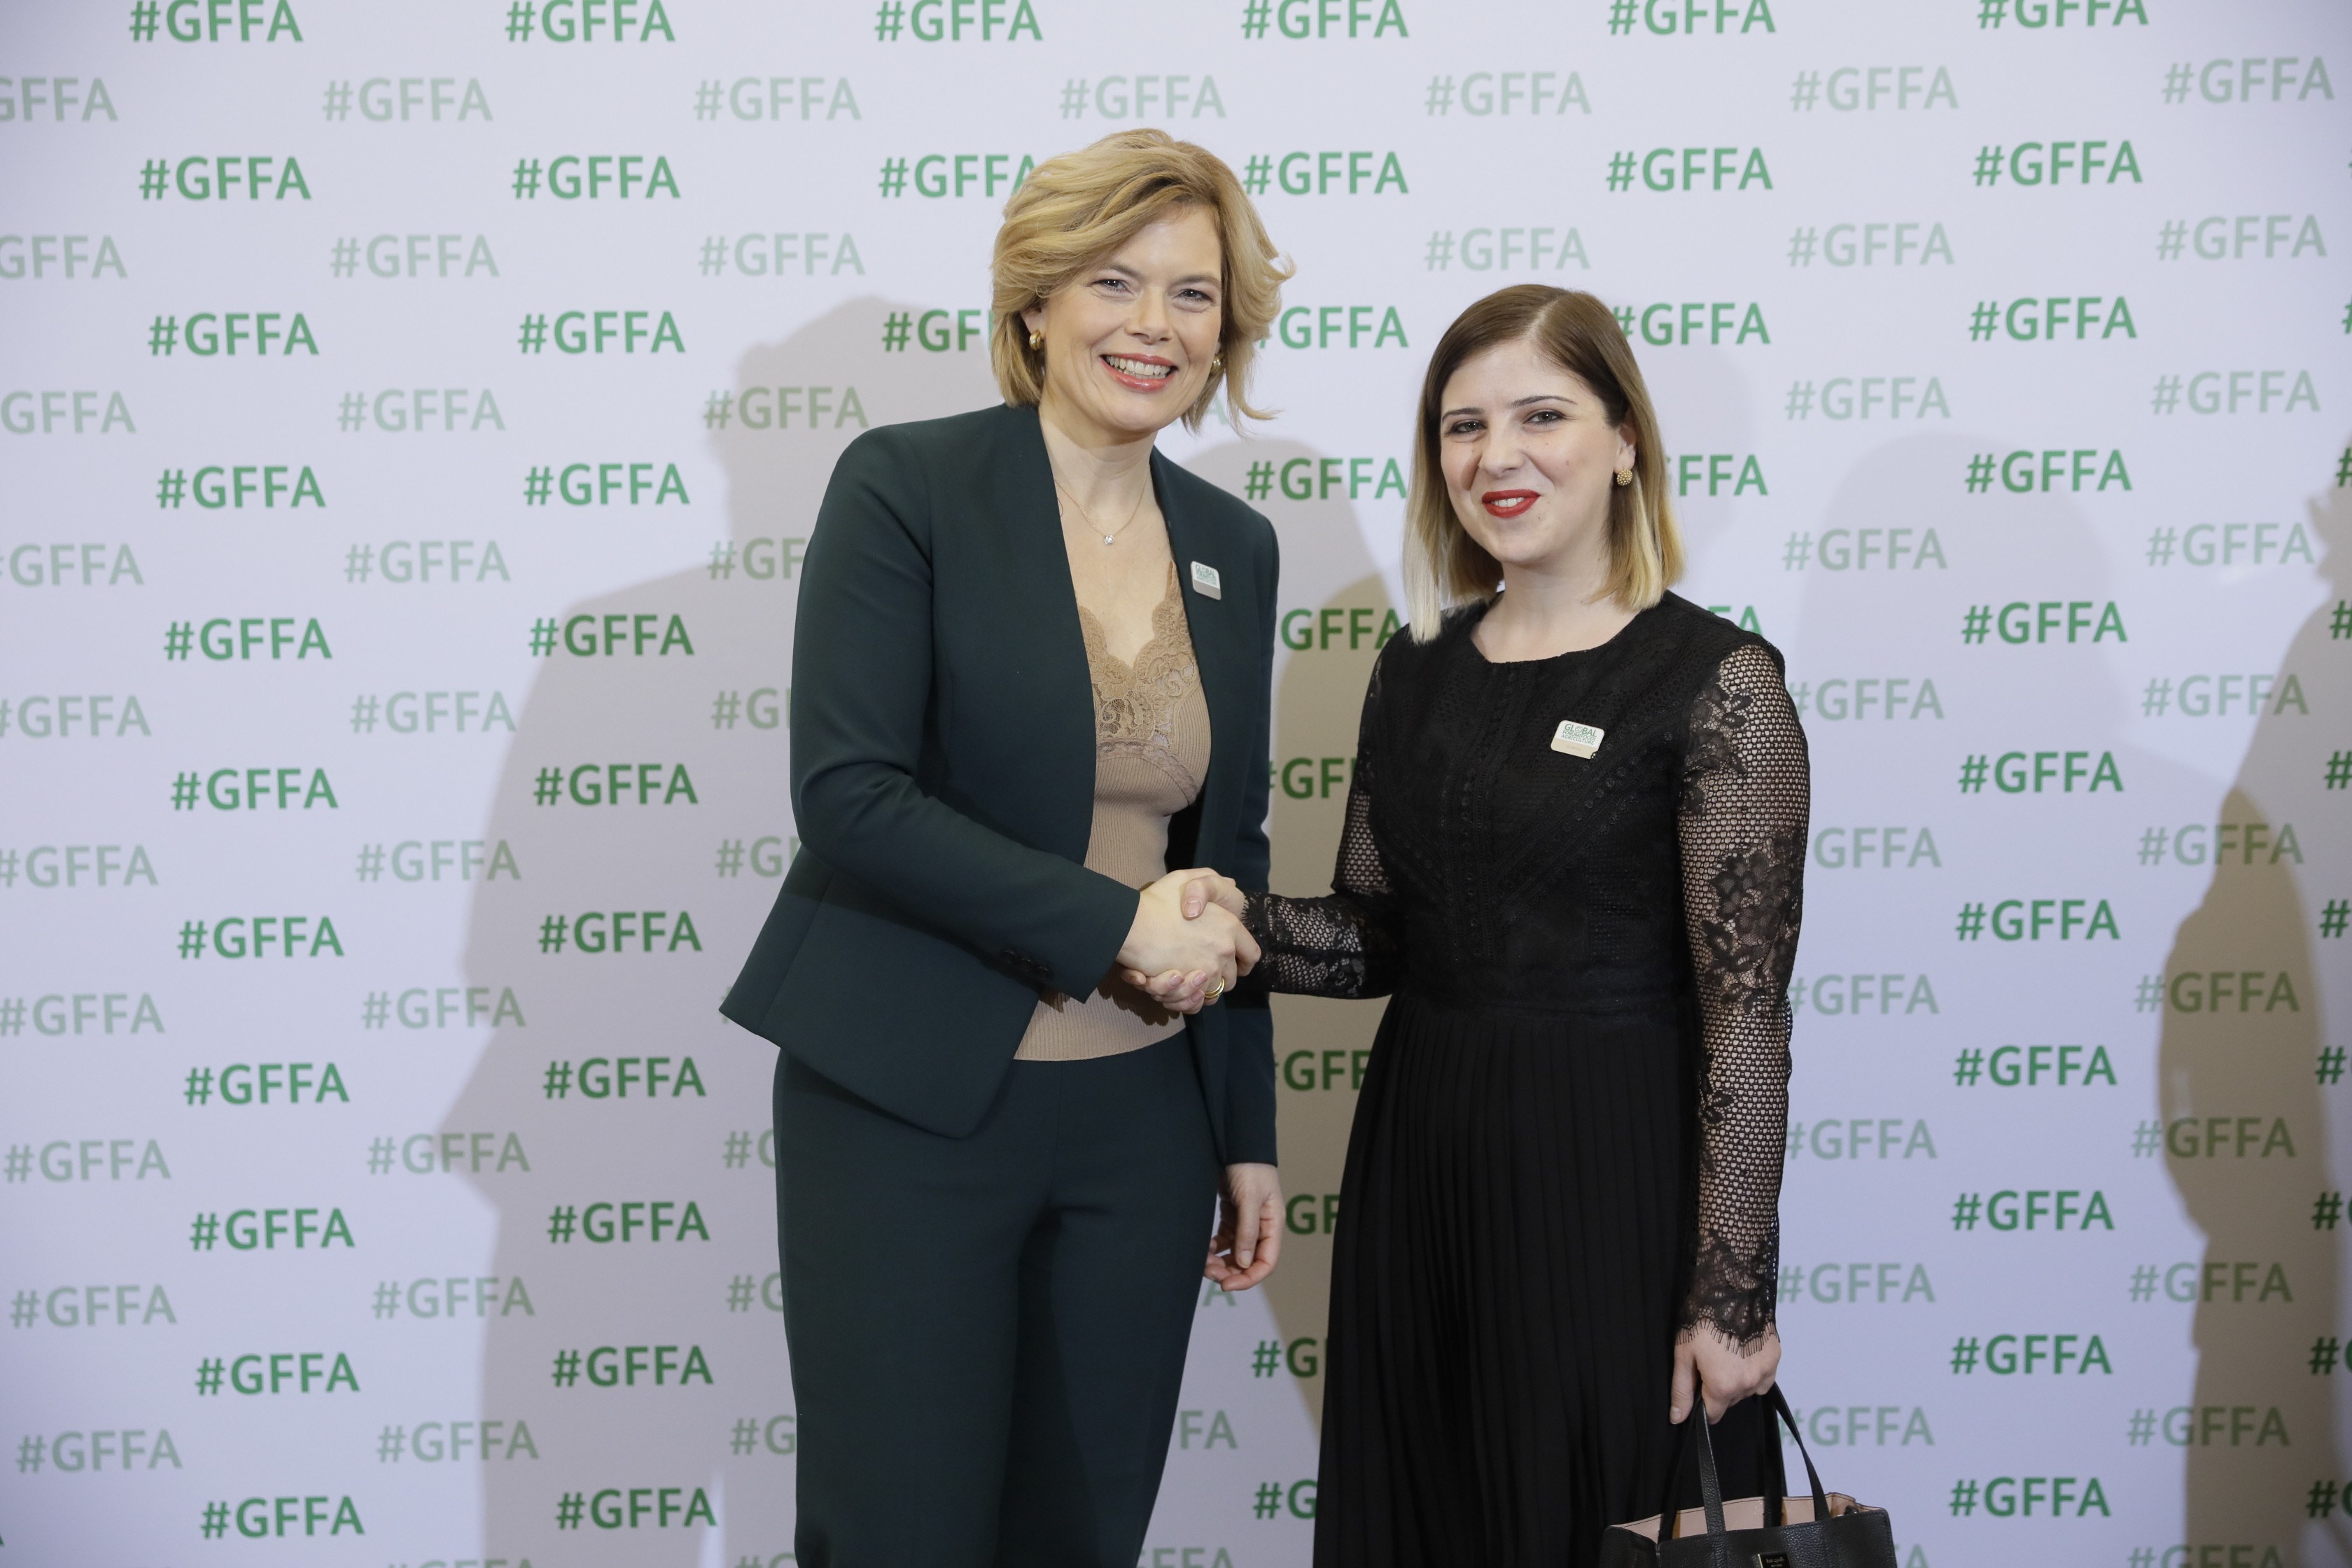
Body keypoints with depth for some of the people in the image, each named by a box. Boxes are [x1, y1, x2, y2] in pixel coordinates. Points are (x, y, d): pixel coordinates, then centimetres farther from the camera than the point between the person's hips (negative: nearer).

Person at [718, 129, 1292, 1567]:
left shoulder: (1234, 547, 10)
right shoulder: (905, 487, -7)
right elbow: (847, 793, -15)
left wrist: (1247, 1132, 13)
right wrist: (1111, 922, -16)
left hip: (1142, 1119, 5)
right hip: (913, 1113, -5)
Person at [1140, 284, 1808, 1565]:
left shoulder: (1715, 681, -10)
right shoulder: (1418, 672, 9)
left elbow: (1746, 1014, -12)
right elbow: (1375, 938, 11)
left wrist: (1731, 1294, -14)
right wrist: (1239, 924, -10)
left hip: (1613, 1172, -5)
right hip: (1419, 1166, 6)